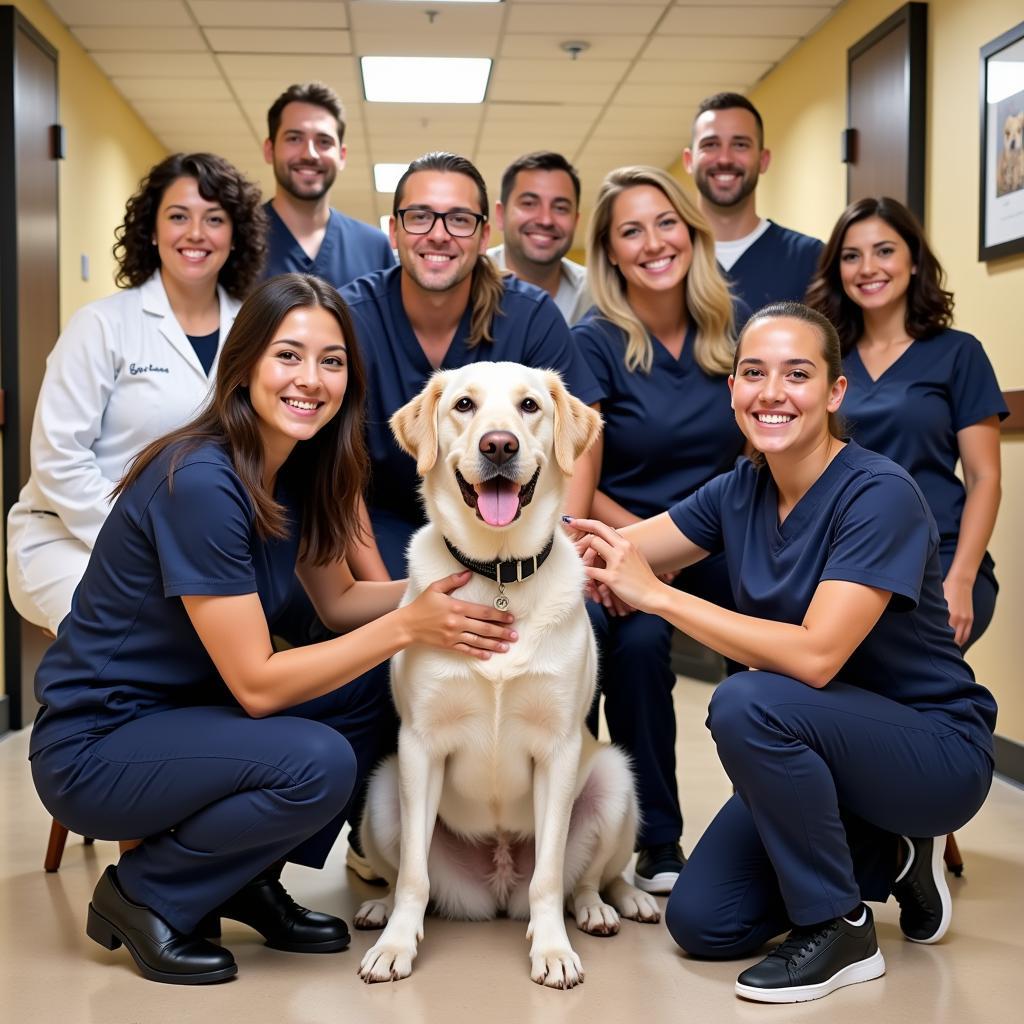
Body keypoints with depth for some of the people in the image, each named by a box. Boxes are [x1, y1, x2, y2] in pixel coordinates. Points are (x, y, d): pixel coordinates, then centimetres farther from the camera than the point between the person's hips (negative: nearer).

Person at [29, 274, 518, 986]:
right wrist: (408, 626, -24)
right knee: (317, 763, -28)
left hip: (188, 712, 8)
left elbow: (339, 600, 8)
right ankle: (141, 896, -3)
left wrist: (450, 583, -8)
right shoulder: (200, 482, -26)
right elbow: (256, 684, -25)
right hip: (94, 746, -8)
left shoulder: (299, 467, 0)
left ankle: (247, 880, 10)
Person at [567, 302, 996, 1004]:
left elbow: (814, 656, -33)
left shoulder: (879, 494, -23)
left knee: (747, 703, -33)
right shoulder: (740, 492, -1)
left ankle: (841, 932, -12)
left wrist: (655, 594, -30)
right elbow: (607, 551, -4)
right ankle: (887, 858, 19)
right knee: (700, 923, -3)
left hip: (937, 751, -7)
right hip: (824, 753, 7)